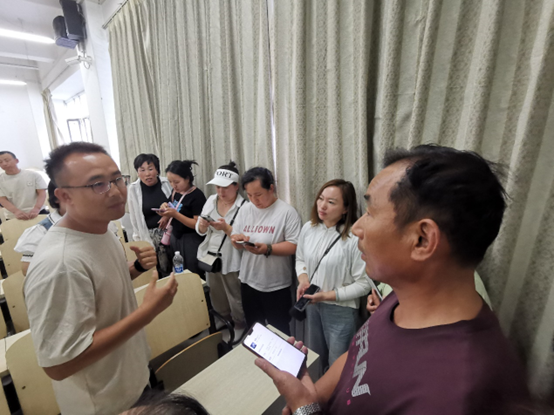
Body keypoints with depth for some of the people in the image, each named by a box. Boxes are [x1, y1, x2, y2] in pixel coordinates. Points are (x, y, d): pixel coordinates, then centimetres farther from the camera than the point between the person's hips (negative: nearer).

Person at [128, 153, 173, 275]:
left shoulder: (166, 183, -4)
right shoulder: (133, 189, -4)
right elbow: (134, 216, 3)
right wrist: (138, 239, 5)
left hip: (168, 230, 1)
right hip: (148, 234, 0)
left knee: (171, 266, 4)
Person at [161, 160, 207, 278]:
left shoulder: (197, 196, -17)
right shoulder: (175, 192, 6)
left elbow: (198, 224, -20)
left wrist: (175, 214, -24)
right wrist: (166, 209, -4)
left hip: (192, 240, -7)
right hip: (175, 236, 7)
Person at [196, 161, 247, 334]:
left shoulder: (244, 206, -20)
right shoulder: (211, 200, 2)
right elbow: (200, 231, 4)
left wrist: (226, 228, -32)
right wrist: (202, 225, -18)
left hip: (231, 262, -6)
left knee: (236, 301, 11)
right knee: (217, 299, 25)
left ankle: (240, 327, 39)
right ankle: (224, 322, 51)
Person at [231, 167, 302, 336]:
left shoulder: (287, 211, -15)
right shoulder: (245, 209, 3)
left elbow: (295, 246, -18)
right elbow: (235, 237, 10)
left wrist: (268, 249, -30)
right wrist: (237, 239, -13)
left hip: (276, 286, -5)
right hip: (248, 281, 6)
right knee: (253, 329, 25)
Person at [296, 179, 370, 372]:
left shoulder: (355, 237, -26)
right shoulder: (309, 228, -7)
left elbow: (363, 284, -19)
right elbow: (300, 259, 8)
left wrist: (329, 295, -20)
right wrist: (303, 278, -10)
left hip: (341, 310, -6)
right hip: (312, 305, 6)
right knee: (313, 359, 29)